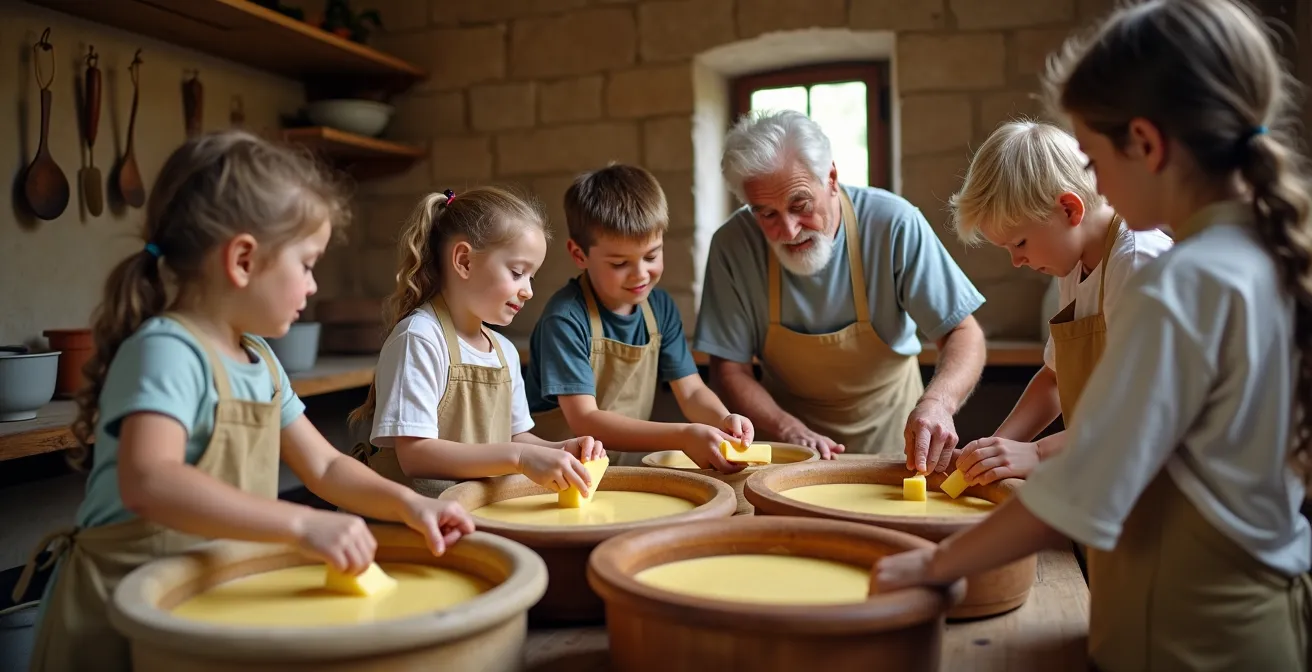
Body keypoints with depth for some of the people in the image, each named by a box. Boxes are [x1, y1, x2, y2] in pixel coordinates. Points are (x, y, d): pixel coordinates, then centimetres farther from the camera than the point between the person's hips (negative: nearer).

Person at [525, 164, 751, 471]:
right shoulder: (566, 319, -17)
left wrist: (723, 420, -17)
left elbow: (692, 391, 6)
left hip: (637, 462, 7)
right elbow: (584, 421, -22)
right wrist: (683, 436, -30)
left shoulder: (660, 307, 5)